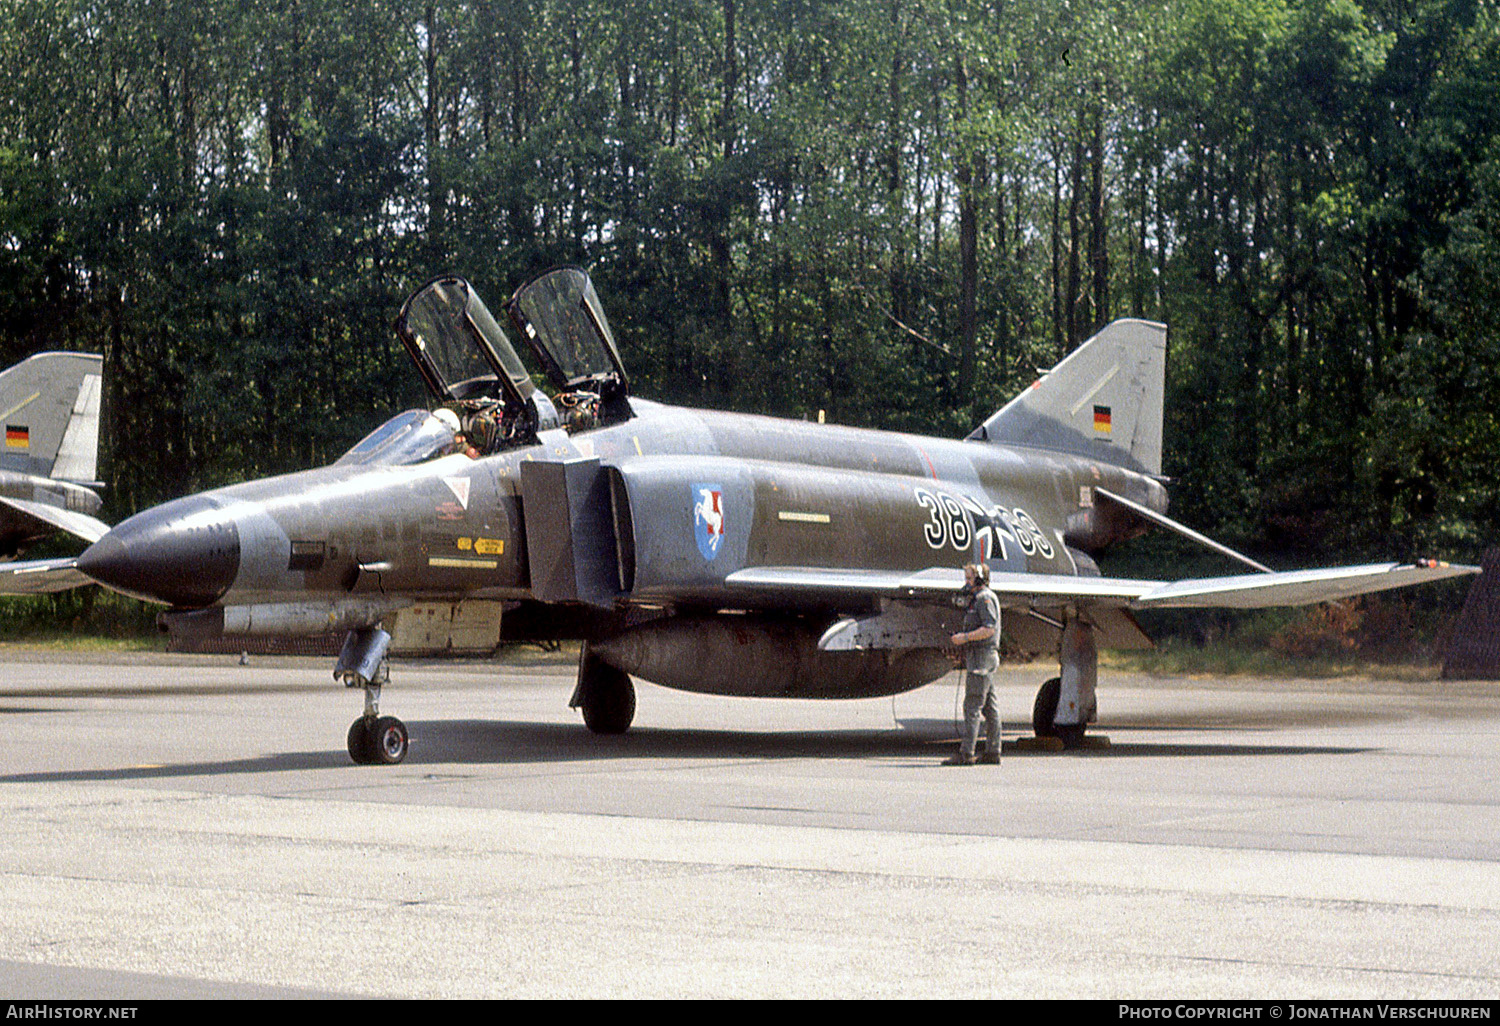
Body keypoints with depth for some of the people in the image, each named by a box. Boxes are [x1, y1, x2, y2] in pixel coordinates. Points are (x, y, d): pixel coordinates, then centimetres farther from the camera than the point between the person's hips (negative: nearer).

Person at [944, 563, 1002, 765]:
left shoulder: (985, 598, -11)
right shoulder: (978, 599, 21)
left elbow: (989, 629, -21)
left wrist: (966, 637, -18)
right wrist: (963, 637, 16)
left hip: (981, 658, -11)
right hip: (983, 659, 11)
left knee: (972, 706, -13)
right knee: (990, 707, 9)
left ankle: (966, 754, -16)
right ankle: (993, 752, 10)